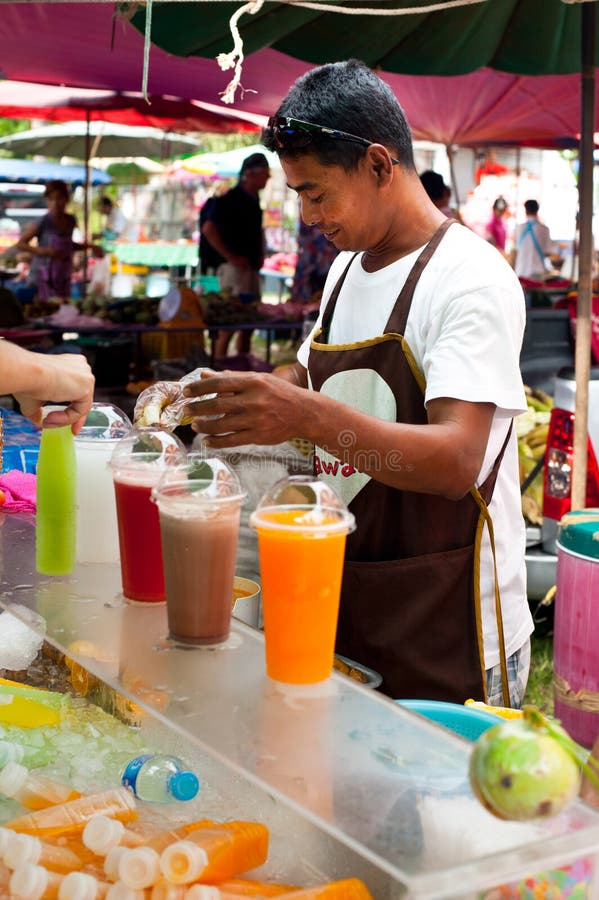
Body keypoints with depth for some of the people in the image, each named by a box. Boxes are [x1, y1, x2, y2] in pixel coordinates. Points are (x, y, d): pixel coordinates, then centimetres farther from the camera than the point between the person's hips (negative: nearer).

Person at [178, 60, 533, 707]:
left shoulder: (473, 280, -17)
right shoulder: (348, 267, 10)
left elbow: (455, 462, -28)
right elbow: (312, 374, 24)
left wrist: (308, 416, -41)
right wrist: (206, 397, 6)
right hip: (346, 606, 8)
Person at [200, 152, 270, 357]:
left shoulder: (253, 200, 16)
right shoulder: (230, 199, -11)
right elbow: (208, 229, -21)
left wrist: (260, 256, 17)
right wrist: (231, 257, -20)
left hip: (251, 269, 9)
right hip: (234, 268, -9)